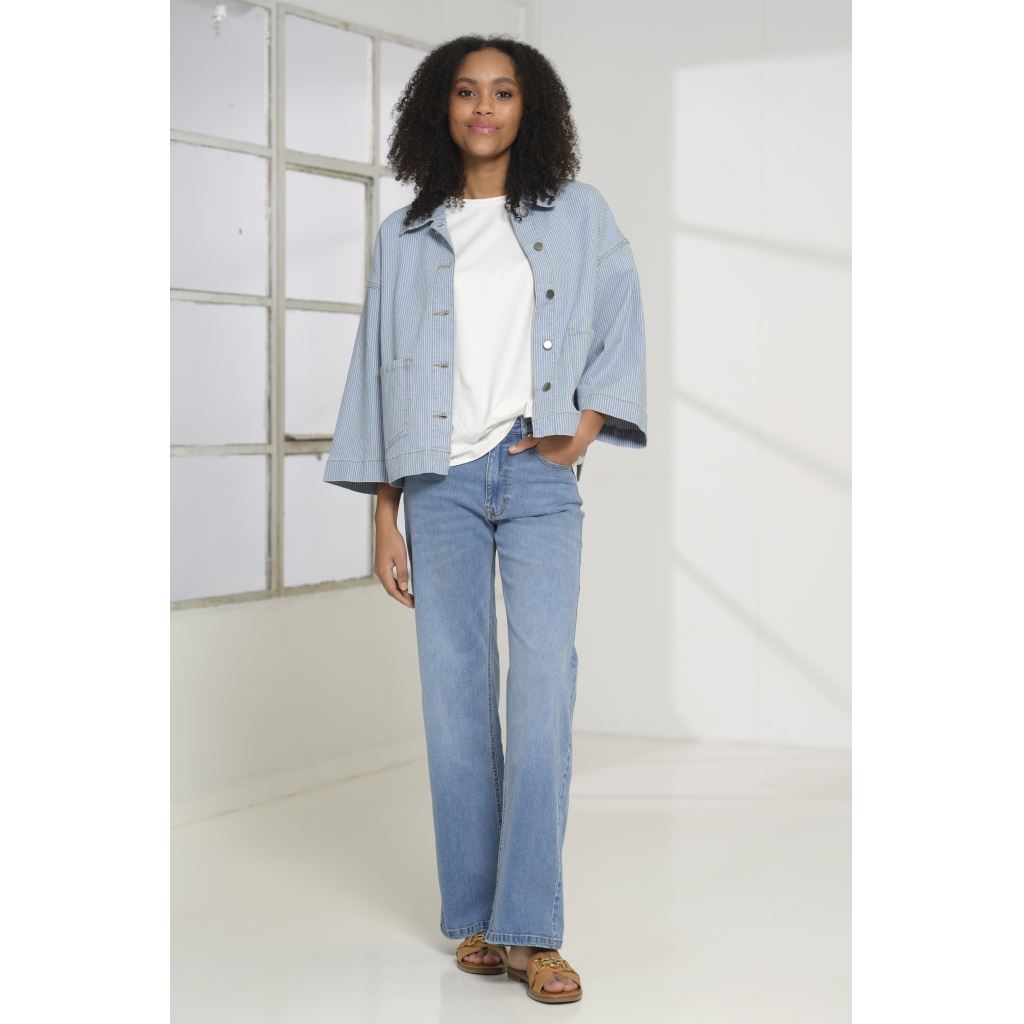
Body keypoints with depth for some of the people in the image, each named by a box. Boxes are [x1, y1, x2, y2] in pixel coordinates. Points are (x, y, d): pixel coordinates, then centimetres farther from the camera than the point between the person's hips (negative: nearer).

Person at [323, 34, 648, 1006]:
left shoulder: (579, 214, 11)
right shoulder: (404, 238, 12)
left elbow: (621, 333, 11)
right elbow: (380, 372, 11)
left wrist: (583, 431, -5)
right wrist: (383, 518, 6)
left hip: (539, 479, -1)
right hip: (441, 480, 1)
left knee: (544, 686, -12)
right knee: (455, 694, 1)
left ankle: (530, 929, -9)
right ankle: (476, 918, 9)